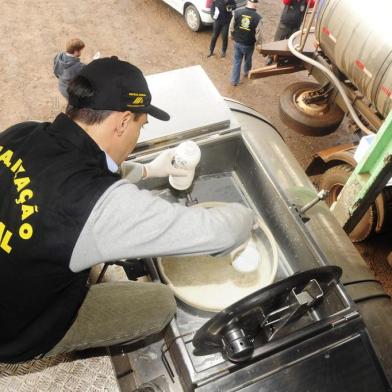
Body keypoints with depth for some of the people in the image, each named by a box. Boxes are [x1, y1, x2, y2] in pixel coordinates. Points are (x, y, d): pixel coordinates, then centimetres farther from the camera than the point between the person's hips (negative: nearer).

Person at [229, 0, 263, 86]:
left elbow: (231, 27, -3)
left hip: (237, 42, 1)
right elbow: (258, 35, -15)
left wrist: (233, 36, 16)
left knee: (237, 61, 17)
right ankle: (246, 72, 54)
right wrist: (259, 43, 6)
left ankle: (234, 80, 21)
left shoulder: (237, 12, -14)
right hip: (249, 44, -1)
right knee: (247, 60, 26)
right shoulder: (258, 18, -21)